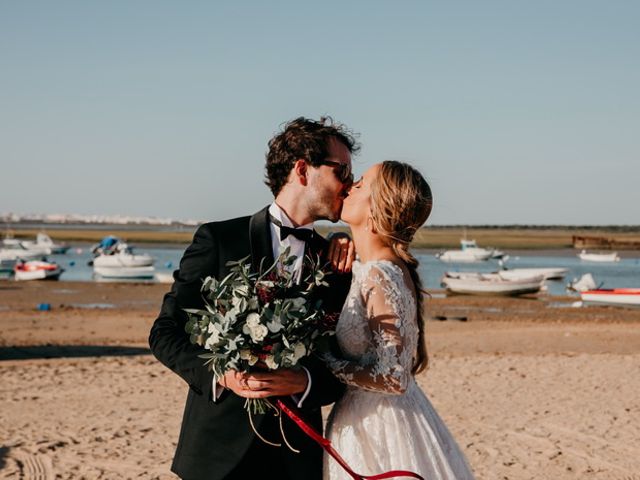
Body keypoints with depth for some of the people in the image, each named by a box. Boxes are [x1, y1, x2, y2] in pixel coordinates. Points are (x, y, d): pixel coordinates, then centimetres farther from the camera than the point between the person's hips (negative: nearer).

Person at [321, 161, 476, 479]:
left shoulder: (379, 277, -22)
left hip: (379, 427, -9)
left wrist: (324, 361, -18)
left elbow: (393, 378, -24)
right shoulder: (368, 268, 5)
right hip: (370, 420, 9)